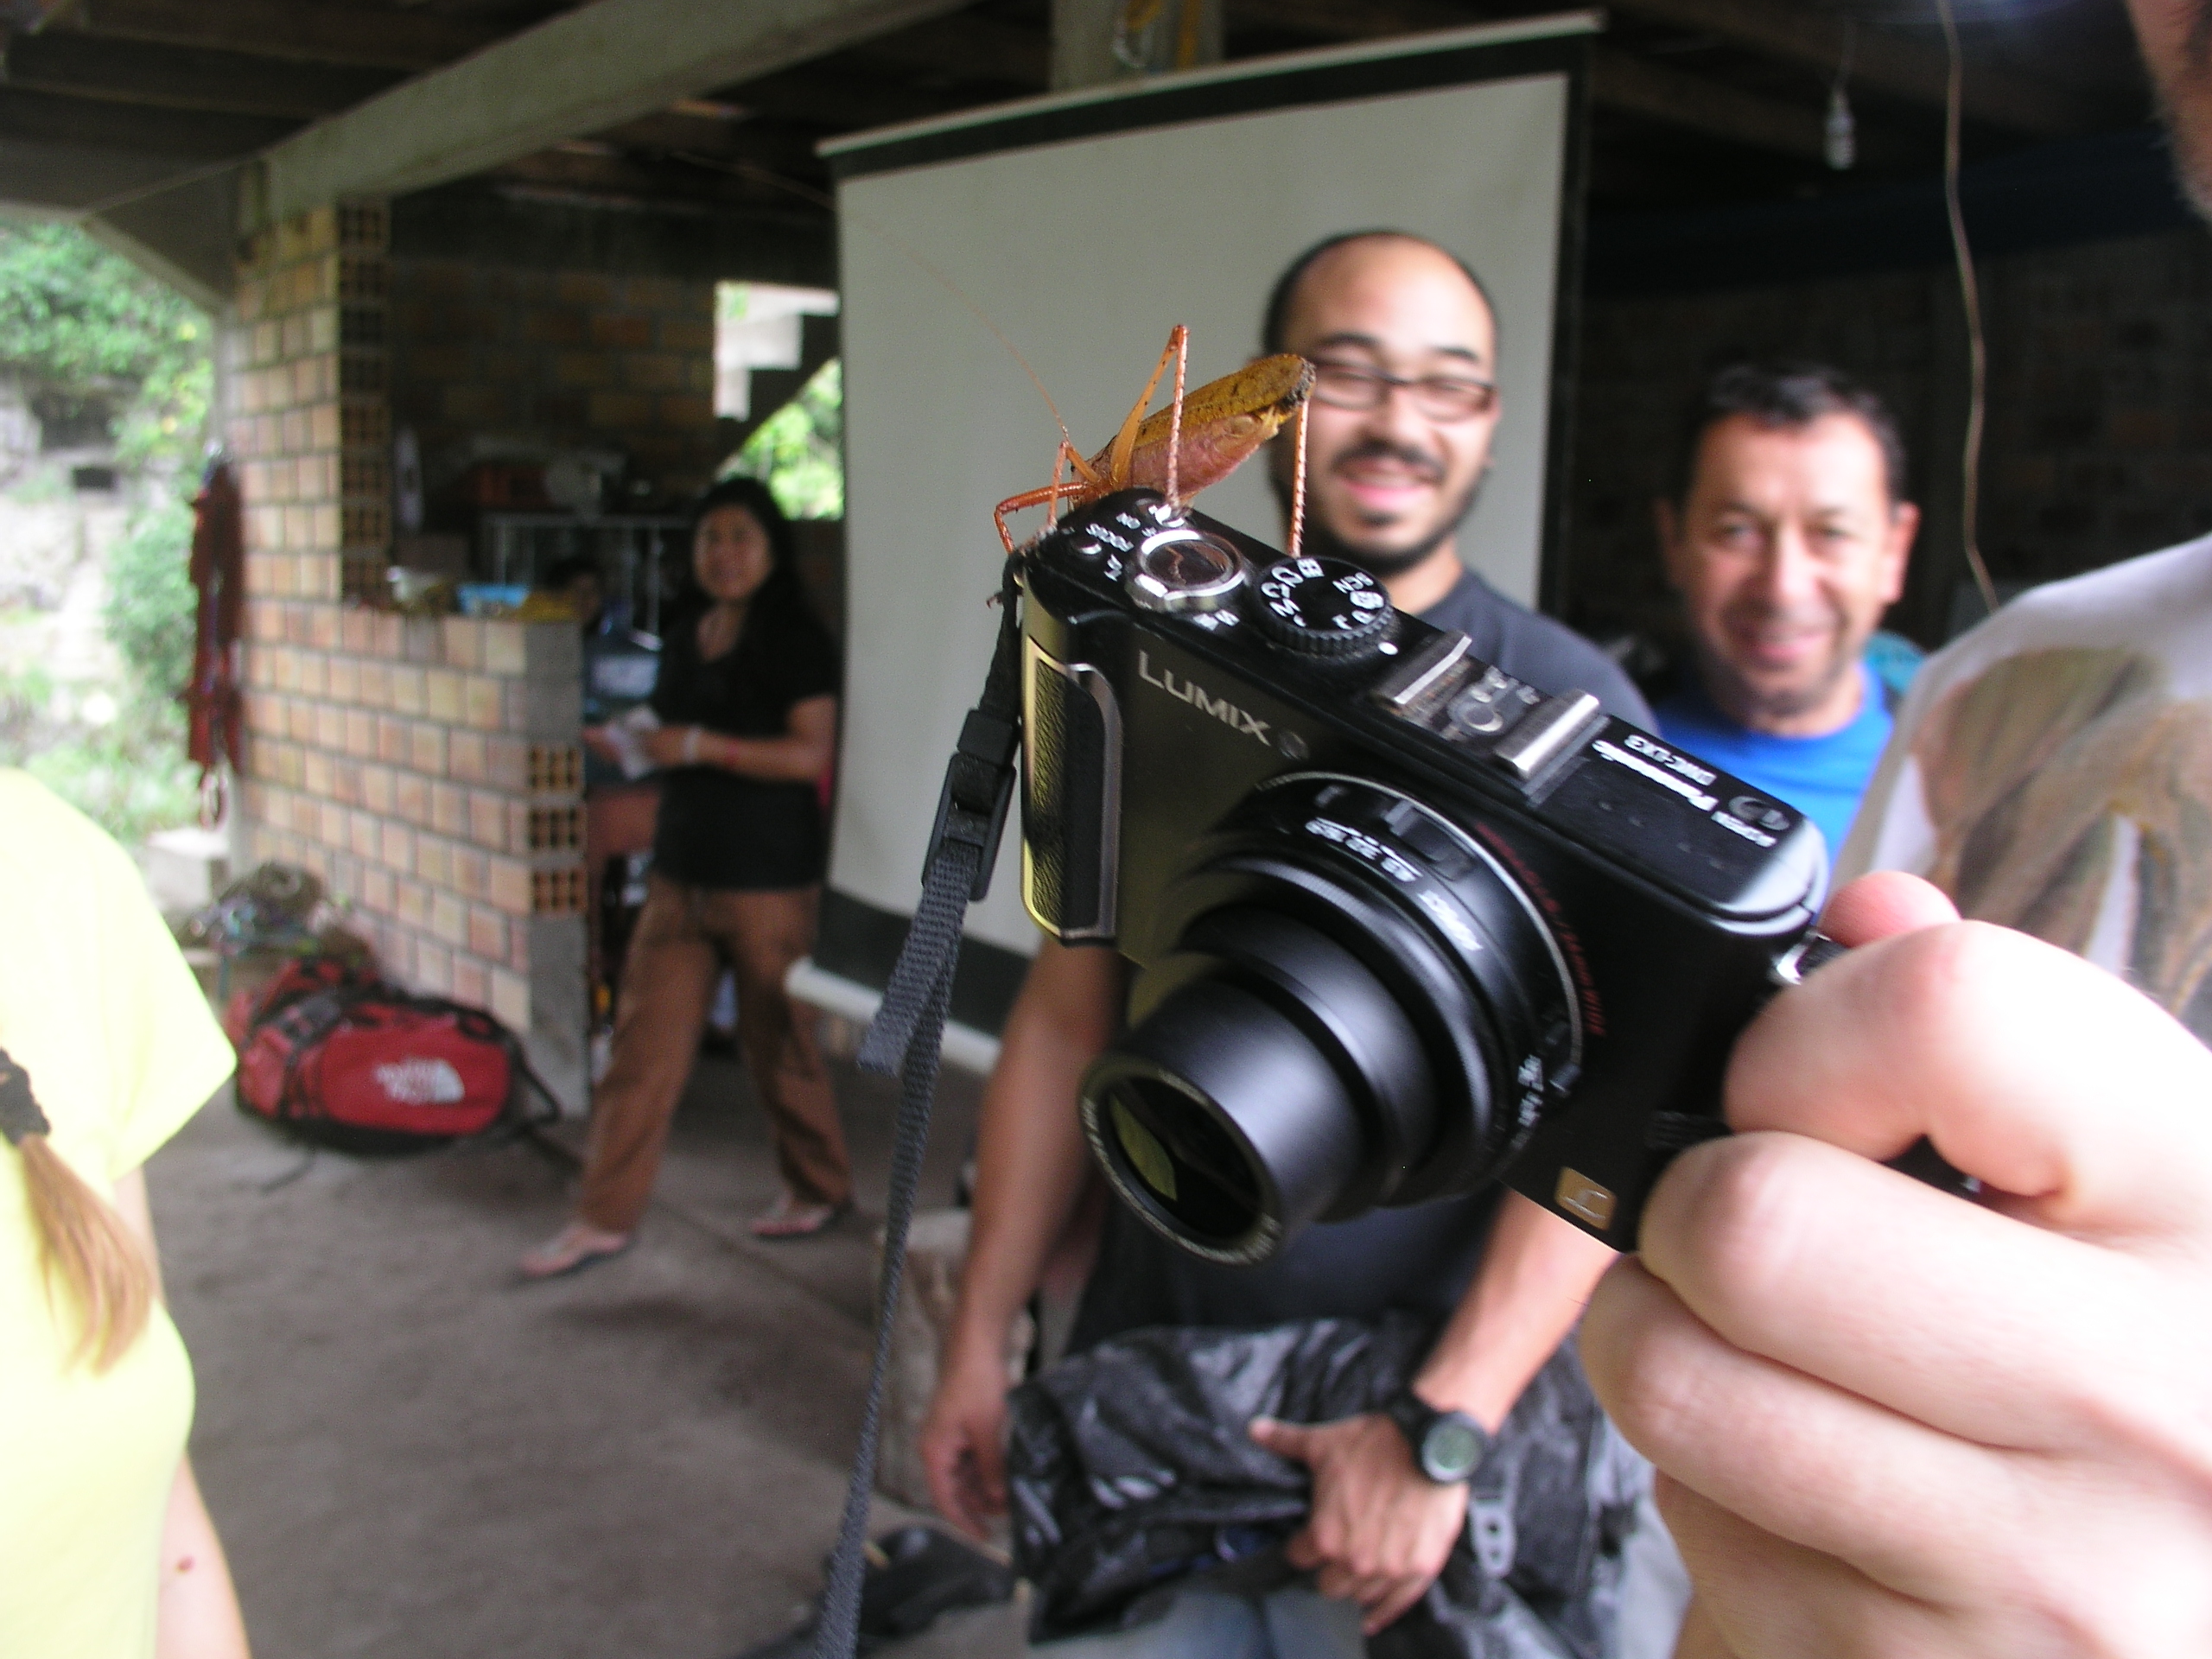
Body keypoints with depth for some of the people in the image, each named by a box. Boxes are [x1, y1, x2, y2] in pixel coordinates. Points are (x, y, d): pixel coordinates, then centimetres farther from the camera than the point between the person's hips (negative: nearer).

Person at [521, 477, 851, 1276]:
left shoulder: (796, 641, -8)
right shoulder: (684, 637, 13)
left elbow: (811, 753, -17)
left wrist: (703, 746, -20)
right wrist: (637, 746, 3)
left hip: (767, 879, -6)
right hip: (681, 872, 6)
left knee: (776, 1042, 6)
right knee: (643, 1045, 4)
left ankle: (821, 1186, 28)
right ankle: (605, 1218, 12)